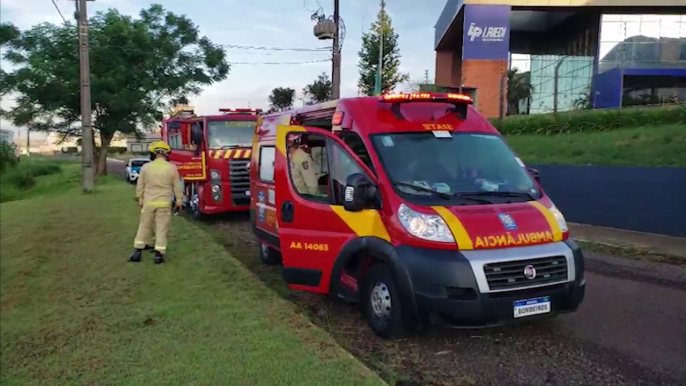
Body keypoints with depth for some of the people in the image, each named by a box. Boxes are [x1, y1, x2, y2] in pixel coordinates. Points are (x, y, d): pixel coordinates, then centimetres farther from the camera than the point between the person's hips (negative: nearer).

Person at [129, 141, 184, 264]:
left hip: (148, 202, 2)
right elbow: (177, 186, 1)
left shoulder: (146, 167, -1)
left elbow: (140, 186, 5)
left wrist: (140, 199, 17)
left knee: (144, 226, 13)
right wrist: (179, 201, 11)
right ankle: (159, 254, 1)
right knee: (162, 228, 3)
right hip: (164, 203, -2)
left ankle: (137, 251, 13)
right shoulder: (171, 168, -5)